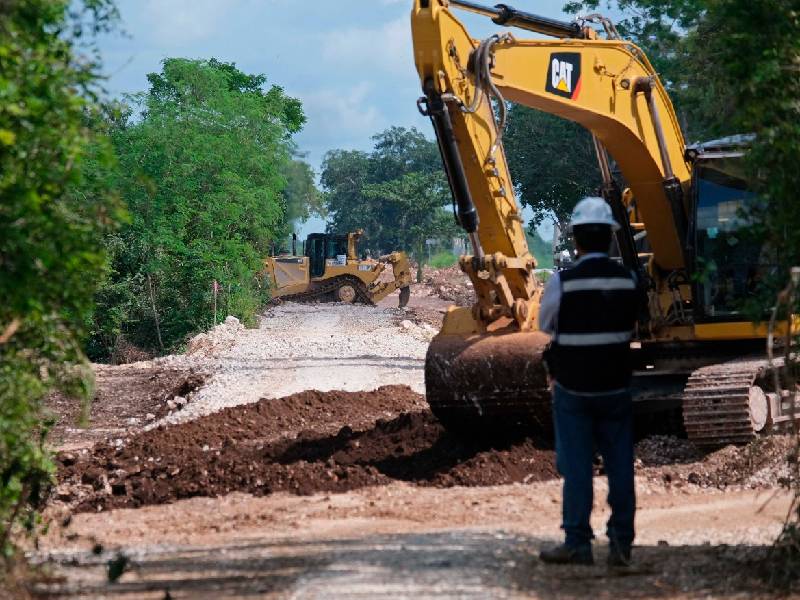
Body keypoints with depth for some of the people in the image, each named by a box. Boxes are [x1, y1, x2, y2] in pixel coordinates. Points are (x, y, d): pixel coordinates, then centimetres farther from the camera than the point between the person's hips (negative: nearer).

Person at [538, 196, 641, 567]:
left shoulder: (563, 282, -14)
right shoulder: (628, 280, -5)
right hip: (617, 384, 3)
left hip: (573, 387, -3)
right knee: (619, 464, 8)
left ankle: (577, 543, 5)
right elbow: (632, 327, 6)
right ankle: (621, 543, 9)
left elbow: (545, 326, 1)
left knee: (576, 466, 4)